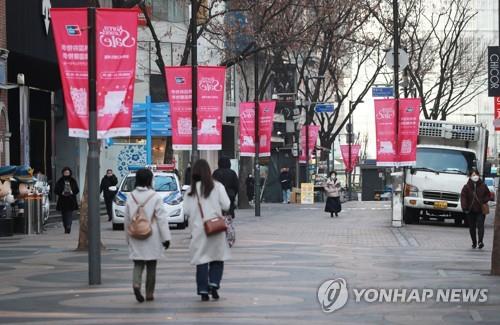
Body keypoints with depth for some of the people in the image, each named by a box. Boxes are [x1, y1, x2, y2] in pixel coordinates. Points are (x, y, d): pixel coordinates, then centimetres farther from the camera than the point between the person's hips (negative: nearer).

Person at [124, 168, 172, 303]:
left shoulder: (131, 197, 1)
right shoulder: (155, 197, -9)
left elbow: (127, 219, 7)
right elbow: (162, 218, -10)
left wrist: (128, 237, 17)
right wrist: (166, 237, -6)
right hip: (152, 236, -2)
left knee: (138, 264, 7)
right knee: (151, 266, 9)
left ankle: (136, 283, -20)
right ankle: (149, 294, 13)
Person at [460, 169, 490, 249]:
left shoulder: (483, 186, 1)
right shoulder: (466, 187, -2)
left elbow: (488, 195, 13)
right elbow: (463, 197, -4)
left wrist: (484, 202, -4)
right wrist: (465, 208, -14)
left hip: (480, 210, -1)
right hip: (470, 210, 1)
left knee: (480, 225, -14)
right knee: (472, 227, 8)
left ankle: (480, 241, -21)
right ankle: (474, 243, 20)